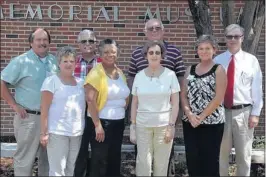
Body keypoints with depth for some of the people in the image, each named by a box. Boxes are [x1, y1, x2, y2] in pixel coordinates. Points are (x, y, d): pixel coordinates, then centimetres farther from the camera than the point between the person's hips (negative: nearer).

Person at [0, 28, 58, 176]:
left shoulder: (54, 61, 7)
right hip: (29, 117, -5)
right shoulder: (21, 61, -8)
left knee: (48, 157, 17)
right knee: (25, 158, 3)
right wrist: (14, 105, -13)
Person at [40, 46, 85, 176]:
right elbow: (44, 109, -7)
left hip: (77, 132, 5)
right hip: (57, 132, -5)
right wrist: (44, 132, -11)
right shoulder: (51, 81, -4)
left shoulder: (81, 82, 11)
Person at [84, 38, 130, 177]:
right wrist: (97, 125, -21)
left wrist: (122, 112, 7)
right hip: (102, 122, -7)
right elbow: (90, 100, -18)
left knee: (115, 160, 14)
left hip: (119, 122, 7)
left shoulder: (120, 73, 10)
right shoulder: (96, 73, -11)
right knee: (99, 163, -1)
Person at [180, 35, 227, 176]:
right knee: (192, 160, 7)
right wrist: (189, 114, -10)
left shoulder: (218, 70, -3)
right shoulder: (190, 70, 10)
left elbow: (219, 98, -11)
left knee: (209, 161, 3)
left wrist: (201, 117, -15)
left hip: (212, 123, -4)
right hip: (190, 123, 4)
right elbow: (183, 95, 6)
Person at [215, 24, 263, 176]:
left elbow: (257, 89, 0)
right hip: (221, 111, 1)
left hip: (243, 112, -1)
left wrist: (255, 113, -4)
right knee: (221, 153, 12)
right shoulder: (218, 60, 2)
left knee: (244, 153, 12)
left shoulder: (251, 60, 0)